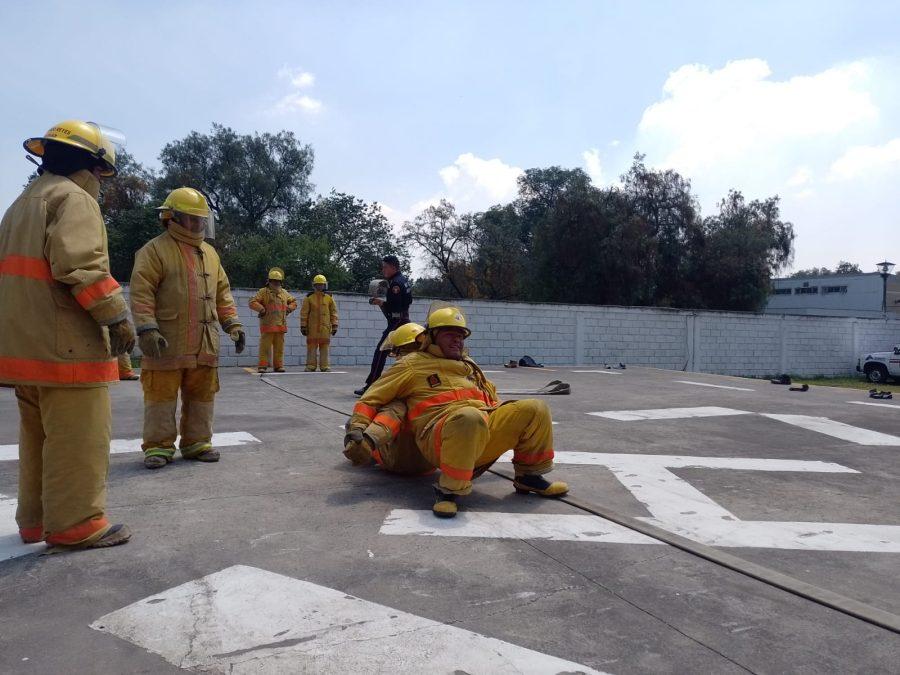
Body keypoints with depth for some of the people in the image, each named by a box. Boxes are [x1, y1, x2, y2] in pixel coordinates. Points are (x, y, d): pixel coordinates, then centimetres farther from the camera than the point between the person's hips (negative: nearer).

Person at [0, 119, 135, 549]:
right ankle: (76, 524, 3)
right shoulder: (73, 197, -7)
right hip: (66, 345, -10)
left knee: (38, 436, 17)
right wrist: (116, 315, -18)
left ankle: (35, 521, 26)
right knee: (78, 438, -3)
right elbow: (80, 264, -22)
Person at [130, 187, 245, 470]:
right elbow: (141, 293, -11)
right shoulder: (155, 250, -3)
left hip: (204, 343, 6)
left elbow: (222, 293, 21)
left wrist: (233, 324, 12)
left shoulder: (209, 253, 18)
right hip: (167, 343, -6)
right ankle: (159, 446, 12)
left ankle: (197, 442, 21)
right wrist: (147, 330, -20)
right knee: (161, 395, 1)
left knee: (201, 395, 10)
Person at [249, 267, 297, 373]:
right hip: (267, 324, -5)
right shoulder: (263, 292, 1)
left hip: (281, 325, 5)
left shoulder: (284, 293, 16)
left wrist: (288, 308, 11)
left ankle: (278, 365, 12)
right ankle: (262, 366, -2)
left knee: (279, 346, 6)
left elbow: (293, 302, 28)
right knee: (265, 346, -6)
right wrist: (262, 309, -16)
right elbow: (252, 302, -7)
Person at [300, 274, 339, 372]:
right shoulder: (309, 298, 4)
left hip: (325, 327, 1)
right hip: (312, 328, -1)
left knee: (325, 347, 2)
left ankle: (325, 366, 7)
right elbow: (304, 313, 3)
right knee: (311, 346, 1)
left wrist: (334, 325, 3)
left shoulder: (329, 298, 8)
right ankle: (310, 366, 7)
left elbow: (334, 312, 9)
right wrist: (303, 326, -1)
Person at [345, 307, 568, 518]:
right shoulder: (413, 365, 13)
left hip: (485, 429, 7)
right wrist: (357, 430, -5)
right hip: (440, 436, -6)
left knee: (536, 409, -8)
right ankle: (449, 489, -25)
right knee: (470, 417, -41)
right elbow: (372, 398, 9)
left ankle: (528, 476, 8)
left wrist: (512, 420, 29)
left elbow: (490, 397, 41)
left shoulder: (469, 365, 31)